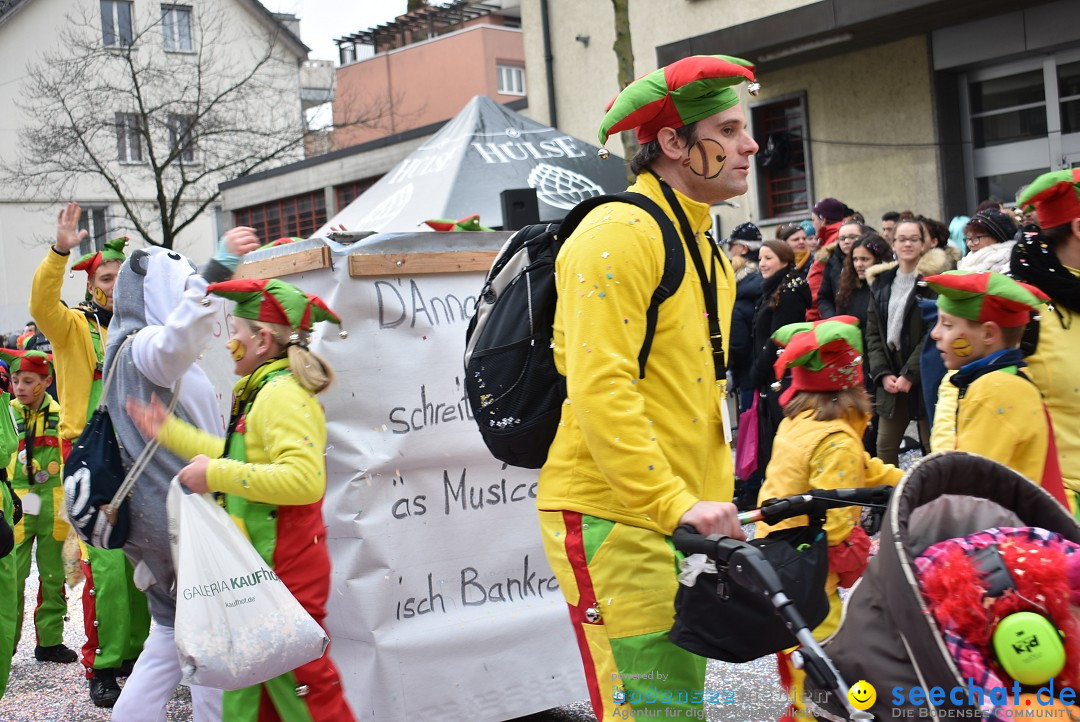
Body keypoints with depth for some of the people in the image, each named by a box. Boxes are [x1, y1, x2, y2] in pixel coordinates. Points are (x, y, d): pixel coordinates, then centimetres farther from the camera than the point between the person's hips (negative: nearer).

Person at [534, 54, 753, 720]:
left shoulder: (705, 247, 18)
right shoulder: (620, 234, -13)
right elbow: (600, 389, -21)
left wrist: (718, 502, 15)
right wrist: (675, 504, -23)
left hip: (681, 519, 10)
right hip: (613, 520, -9)